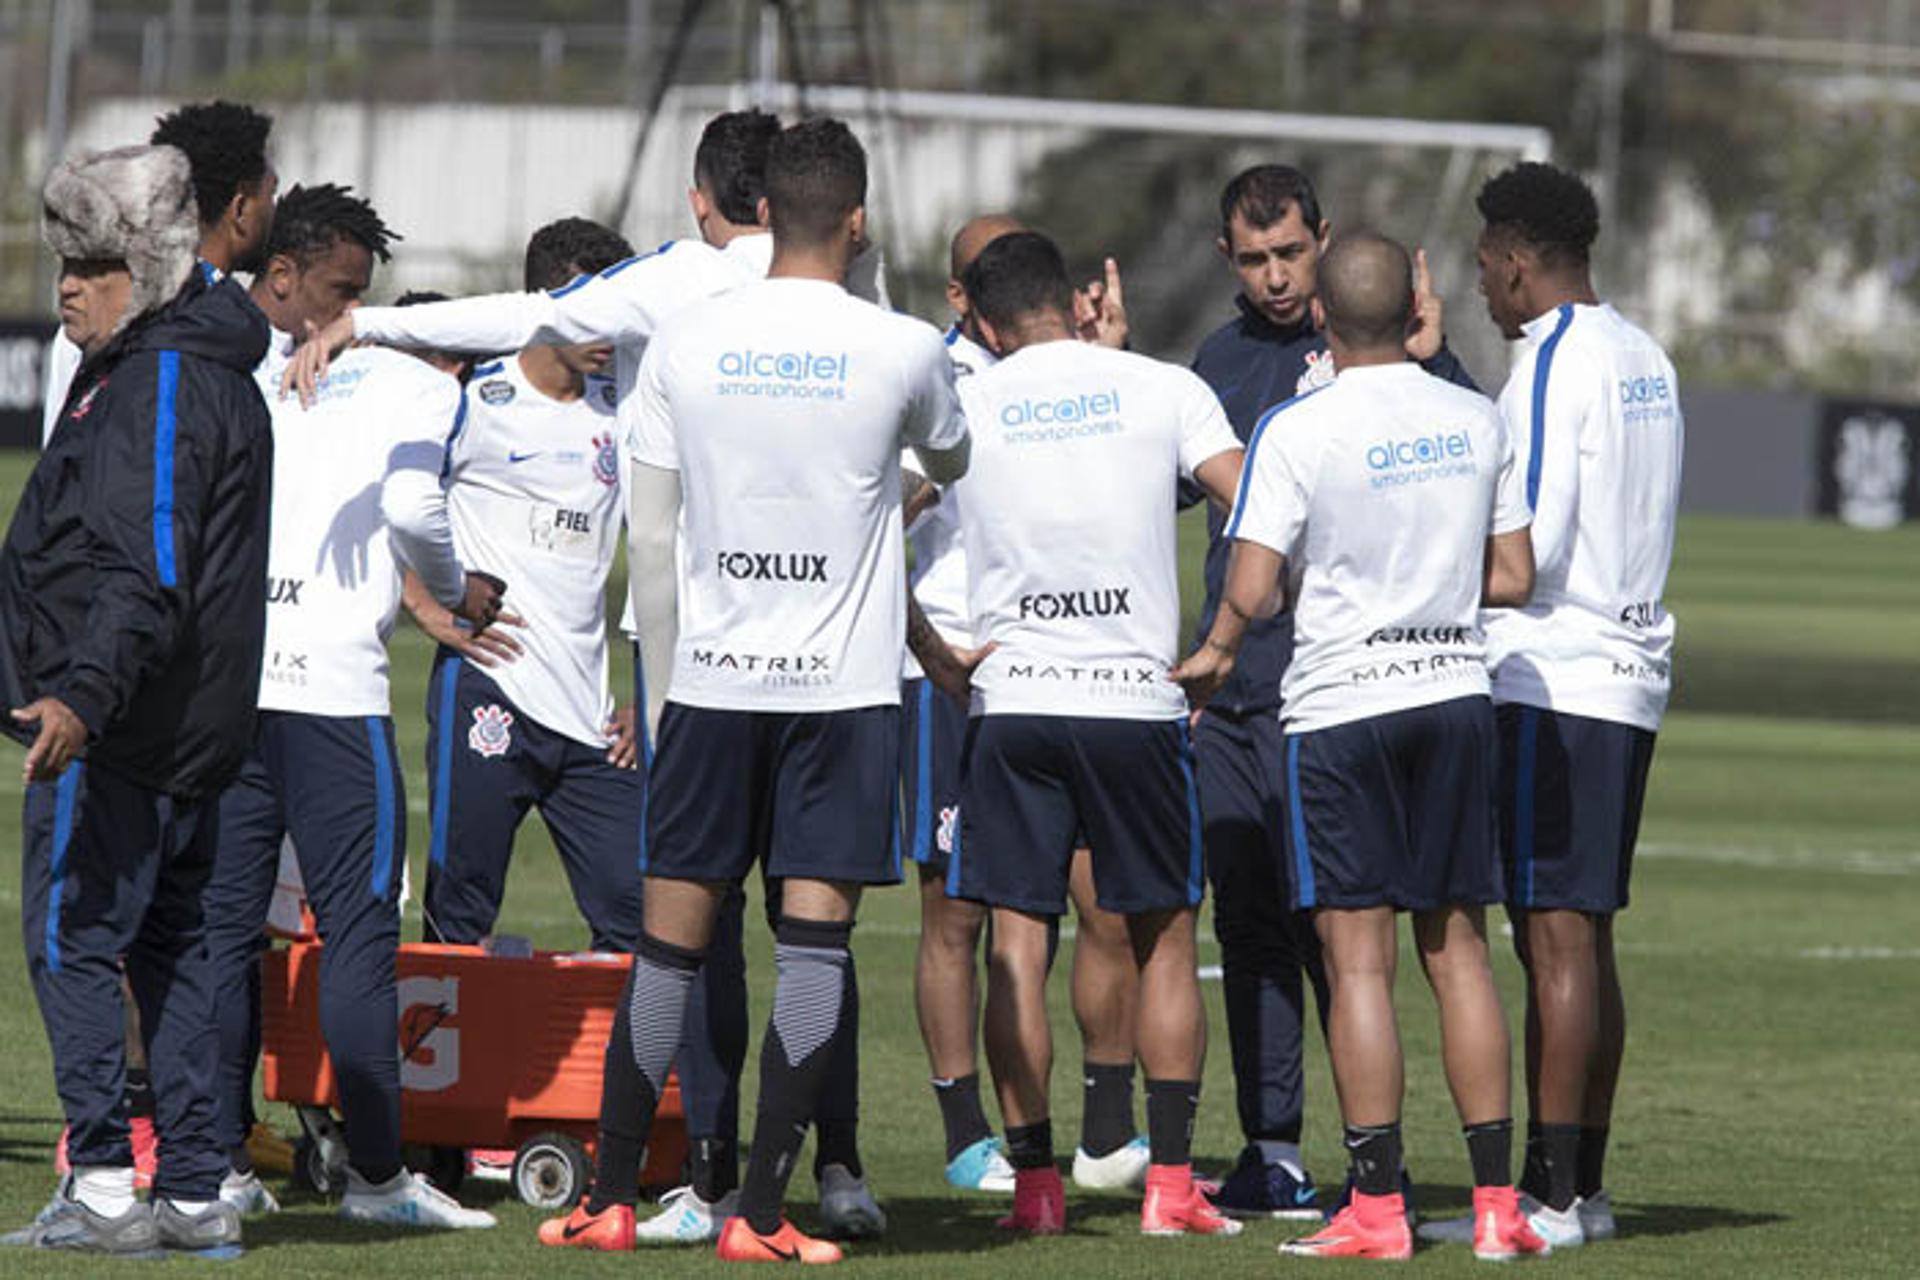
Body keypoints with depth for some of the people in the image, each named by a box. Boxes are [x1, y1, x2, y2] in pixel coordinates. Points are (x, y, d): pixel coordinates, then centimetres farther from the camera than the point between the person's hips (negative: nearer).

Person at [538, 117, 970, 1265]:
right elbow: (952, 463, 19)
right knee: (816, 944, -2)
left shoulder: (685, 345, 1)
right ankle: (762, 1213, -8)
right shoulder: (902, 350, -3)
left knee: (670, 945, 9)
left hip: (710, 683, 2)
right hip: (846, 686, -2)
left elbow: (649, 538, 4)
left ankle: (612, 1200, 12)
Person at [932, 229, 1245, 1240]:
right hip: (1137, 695, 0)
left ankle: (1034, 1183, -1)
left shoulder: (962, 406, 4)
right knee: (1164, 938, 10)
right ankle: (1171, 1182, 5)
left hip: (1009, 700, 0)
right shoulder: (1162, 389, 2)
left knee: (1016, 941, 3)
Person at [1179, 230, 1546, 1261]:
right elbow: (1513, 578, 8)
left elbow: (1252, 589, -14)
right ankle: (1496, 1203, 6)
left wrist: (1216, 651, 6)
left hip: (1341, 703, -4)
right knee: (1456, 945, 8)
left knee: (1357, 956, -2)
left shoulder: (1297, 431, -12)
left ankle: (1377, 1205, -3)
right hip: (1456, 692, 4)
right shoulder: (1476, 421, 4)